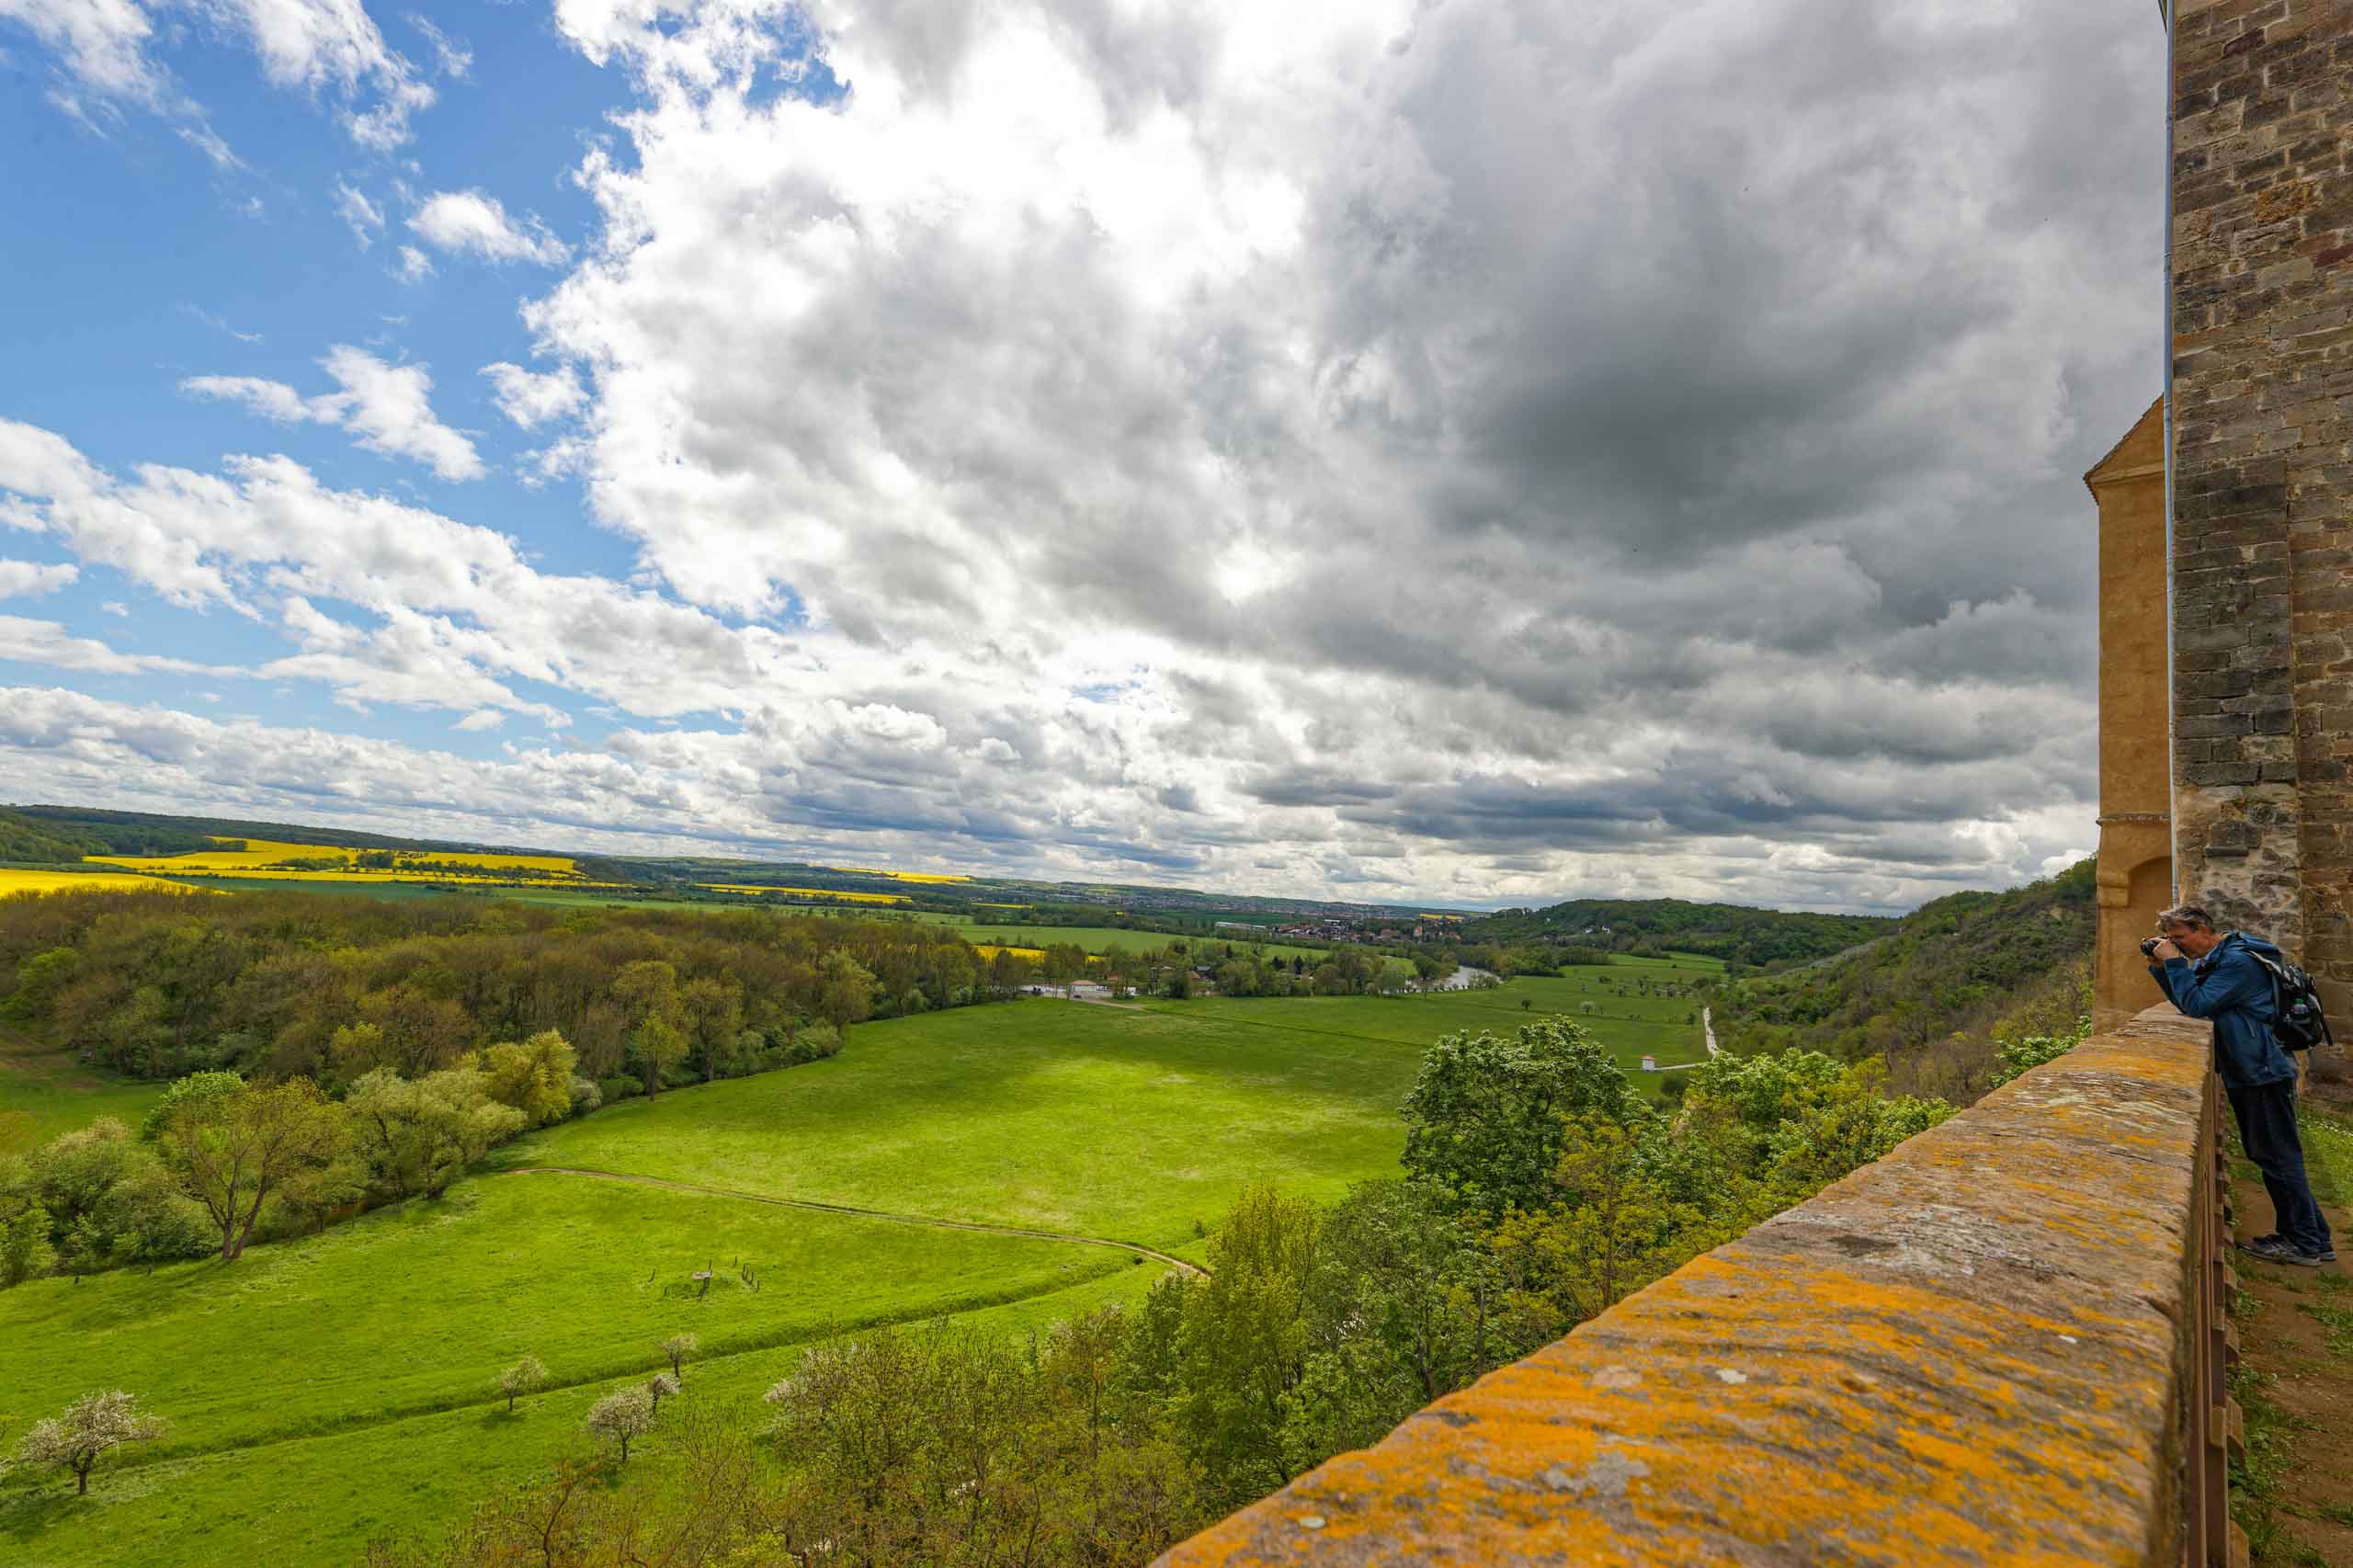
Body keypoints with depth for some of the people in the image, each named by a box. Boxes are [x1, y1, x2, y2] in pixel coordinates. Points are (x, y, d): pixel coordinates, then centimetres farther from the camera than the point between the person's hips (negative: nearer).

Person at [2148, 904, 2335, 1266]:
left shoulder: (2239, 961, -19)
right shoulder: (2211, 960, 11)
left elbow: (2196, 1005, -24)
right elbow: (2183, 1000, 14)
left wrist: (2174, 962, -20)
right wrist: (2161, 968, 2)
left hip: (2264, 1074, -10)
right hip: (2247, 1074, 10)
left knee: (2278, 1156, -3)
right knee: (2269, 1155, 15)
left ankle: (2306, 1244, 7)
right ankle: (2314, 1238, 24)